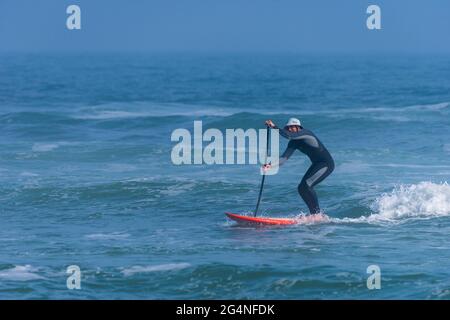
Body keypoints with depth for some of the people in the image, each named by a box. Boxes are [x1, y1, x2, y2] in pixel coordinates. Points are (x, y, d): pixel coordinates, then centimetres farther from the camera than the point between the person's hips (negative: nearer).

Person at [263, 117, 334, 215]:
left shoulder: (306, 133, -19)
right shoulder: (294, 143, 5)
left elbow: (289, 136, -35)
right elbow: (284, 157, -3)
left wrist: (274, 127, -30)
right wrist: (271, 165, -18)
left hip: (327, 164, -9)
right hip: (316, 164, 9)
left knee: (306, 185, -21)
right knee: (302, 188, 0)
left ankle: (317, 213, -15)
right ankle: (314, 214, 8)